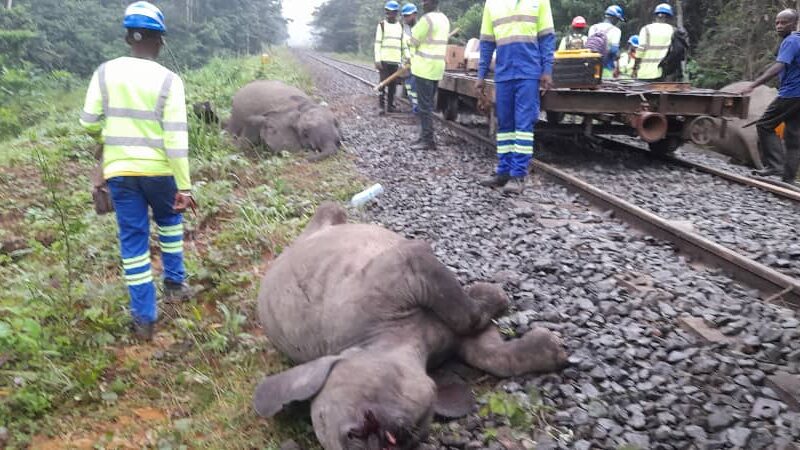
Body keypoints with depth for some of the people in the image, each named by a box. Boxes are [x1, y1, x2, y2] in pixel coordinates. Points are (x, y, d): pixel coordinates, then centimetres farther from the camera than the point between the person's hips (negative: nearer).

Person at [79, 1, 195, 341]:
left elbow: (89, 123, 1)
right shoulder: (168, 80, -9)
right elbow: (176, 138, -13)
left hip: (119, 170, 2)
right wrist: (184, 186, -10)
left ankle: (144, 318, 11)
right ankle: (174, 282, 33)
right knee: (169, 219, 27)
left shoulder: (105, 73, -1)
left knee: (133, 240, 7)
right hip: (158, 169, -1)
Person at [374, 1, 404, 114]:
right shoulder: (382, 24, 1)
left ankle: (390, 105, 13)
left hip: (395, 60, 4)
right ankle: (381, 105, 0)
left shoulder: (400, 26, 14)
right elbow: (377, 43, -4)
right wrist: (377, 60, -12)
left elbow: (403, 44, 16)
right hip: (384, 60, -4)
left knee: (393, 84, 6)